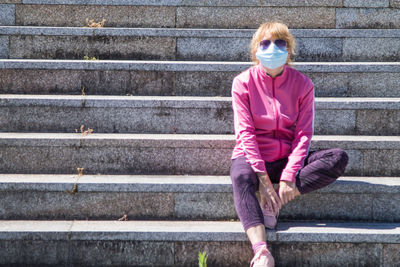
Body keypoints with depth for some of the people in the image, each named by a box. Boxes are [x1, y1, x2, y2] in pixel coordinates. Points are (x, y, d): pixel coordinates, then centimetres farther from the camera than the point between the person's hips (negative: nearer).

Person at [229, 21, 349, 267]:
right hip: (252, 156, -3)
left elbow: (304, 134, -5)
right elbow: (245, 133, -10)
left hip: (288, 158, 3)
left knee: (339, 158, -22)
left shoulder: (302, 84, 0)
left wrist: (288, 176, -19)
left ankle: (274, 203, -25)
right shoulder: (243, 82, -4)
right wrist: (263, 177, -21)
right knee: (241, 178, -39)